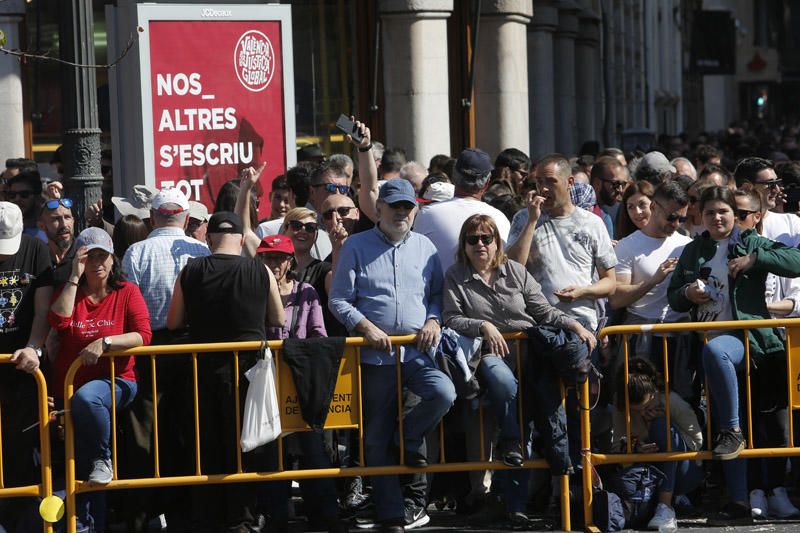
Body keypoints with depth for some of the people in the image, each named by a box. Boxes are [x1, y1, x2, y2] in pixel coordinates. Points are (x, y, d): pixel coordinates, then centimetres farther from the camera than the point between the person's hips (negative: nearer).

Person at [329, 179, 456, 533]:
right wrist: (365, 327, -13)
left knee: (444, 394, -27)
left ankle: (410, 440, 4)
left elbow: (437, 294, 17)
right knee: (377, 439, 1)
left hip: (418, 352, 2)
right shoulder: (356, 246, 3)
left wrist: (433, 321, -3)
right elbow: (339, 300, 1)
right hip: (375, 355, -2)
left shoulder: (425, 247, 12)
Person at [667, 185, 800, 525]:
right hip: (710, 339, 5)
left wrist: (754, 260, -15)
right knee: (723, 429, 3)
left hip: (744, 334, -5)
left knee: (713, 350, -41)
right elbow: (673, 298, 20)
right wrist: (687, 294, -2)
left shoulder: (751, 243, 5)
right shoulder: (692, 252, 17)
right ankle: (739, 504, 5)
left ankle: (733, 430, -29)